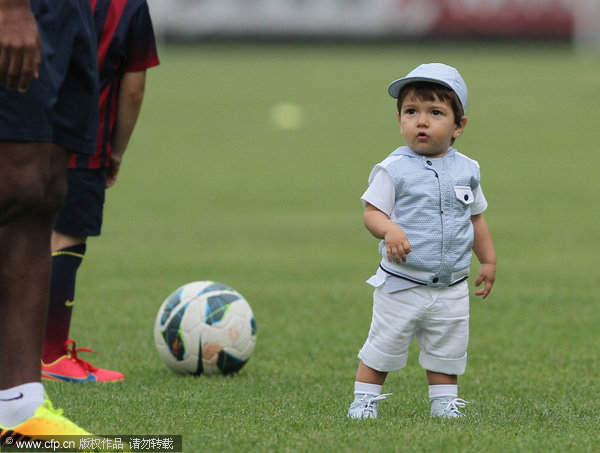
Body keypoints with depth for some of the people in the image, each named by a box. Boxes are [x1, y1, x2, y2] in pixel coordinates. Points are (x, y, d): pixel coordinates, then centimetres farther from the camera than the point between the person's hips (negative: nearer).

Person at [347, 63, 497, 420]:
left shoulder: (466, 170, 4)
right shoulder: (394, 169, -9)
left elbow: (476, 217, 16)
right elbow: (373, 212, -12)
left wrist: (489, 260, 17)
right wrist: (390, 230, -32)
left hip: (451, 286, 3)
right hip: (401, 283, -3)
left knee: (447, 351, 10)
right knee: (382, 349, 4)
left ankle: (444, 401, 23)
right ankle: (364, 400, 17)